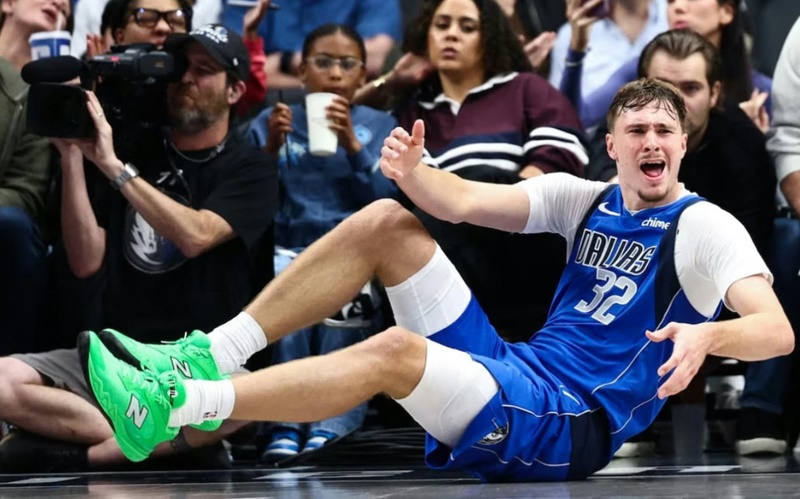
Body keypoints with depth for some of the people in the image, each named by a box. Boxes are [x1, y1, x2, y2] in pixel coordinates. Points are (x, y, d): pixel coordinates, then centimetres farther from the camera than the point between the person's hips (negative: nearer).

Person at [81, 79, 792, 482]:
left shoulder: (705, 227, -6)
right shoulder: (587, 199, 13)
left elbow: (776, 330, -21)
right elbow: (465, 201, 2)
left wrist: (705, 335, -43)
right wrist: (412, 170, -21)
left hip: (571, 429, -7)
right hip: (514, 368, 7)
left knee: (393, 350, -33)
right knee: (384, 221, -1)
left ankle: (171, 406, -34)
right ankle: (209, 356, -11)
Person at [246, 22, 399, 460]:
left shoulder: (380, 126, 14)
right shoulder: (271, 122, 15)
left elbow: (387, 203, -1)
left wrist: (352, 145, -11)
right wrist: (271, 148, -8)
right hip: (289, 249, 0)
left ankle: (331, 428, -38)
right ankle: (284, 424, -36)